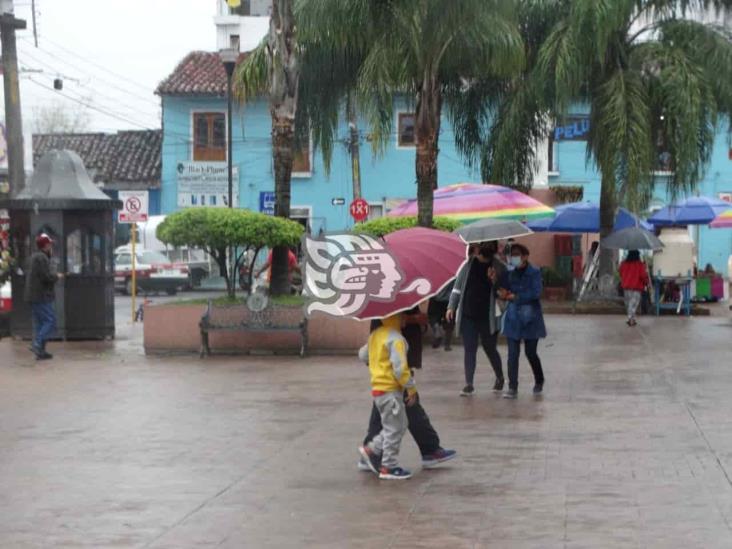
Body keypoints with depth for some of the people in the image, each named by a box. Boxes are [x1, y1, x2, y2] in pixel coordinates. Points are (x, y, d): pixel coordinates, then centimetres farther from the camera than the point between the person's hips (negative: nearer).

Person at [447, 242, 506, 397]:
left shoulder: (499, 268, -3)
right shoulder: (468, 264, 2)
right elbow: (458, 286, 9)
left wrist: (495, 281, -21)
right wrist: (451, 307, 4)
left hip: (488, 317, -2)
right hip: (468, 316, 2)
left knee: (490, 349, 11)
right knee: (469, 350, -1)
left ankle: (500, 378, 33)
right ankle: (469, 384, 1)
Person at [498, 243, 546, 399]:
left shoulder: (534, 273, -6)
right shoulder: (510, 274, 6)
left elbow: (536, 293, -16)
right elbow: (505, 292, 6)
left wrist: (516, 297, -18)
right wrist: (503, 294, -18)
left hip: (530, 318, -3)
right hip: (513, 317, 3)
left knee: (530, 352, 5)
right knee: (513, 354, -4)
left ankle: (539, 381, 30)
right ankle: (512, 387, 0)